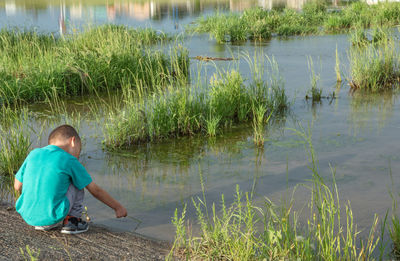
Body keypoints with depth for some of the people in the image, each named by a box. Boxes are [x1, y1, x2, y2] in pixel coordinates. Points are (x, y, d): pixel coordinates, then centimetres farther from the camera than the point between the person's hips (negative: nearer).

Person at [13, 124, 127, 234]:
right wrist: (118, 207, 18)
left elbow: (18, 186, 13)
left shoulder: (33, 154, 9)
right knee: (77, 183, 15)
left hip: (27, 216, 4)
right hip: (51, 218, -4)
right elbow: (95, 190, 5)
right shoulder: (70, 161, -1)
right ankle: (72, 220, 12)